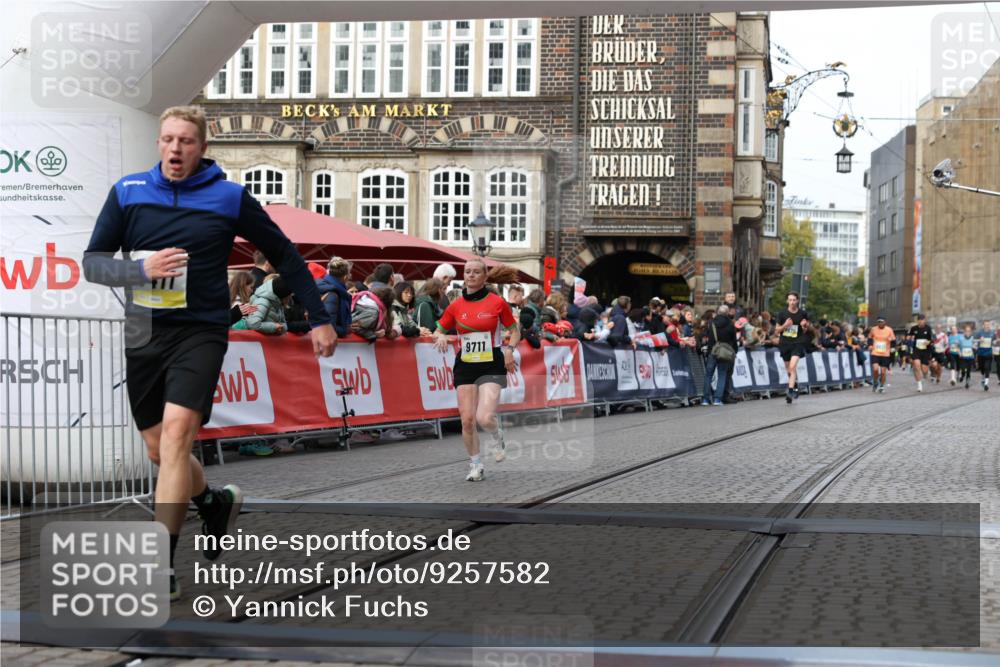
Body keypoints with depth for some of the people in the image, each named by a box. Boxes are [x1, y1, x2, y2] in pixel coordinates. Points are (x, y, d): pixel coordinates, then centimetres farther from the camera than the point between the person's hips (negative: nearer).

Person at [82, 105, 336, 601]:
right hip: (143, 333, 4)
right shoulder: (127, 192, 4)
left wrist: (319, 319, 7)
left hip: (201, 331, -4)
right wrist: (141, 268, -18)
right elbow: (92, 263, 3)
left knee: (176, 432, -21)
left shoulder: (230, 198, -1)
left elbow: (285, 256, 8)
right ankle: (217, 504, 43)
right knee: (158, 448, 12)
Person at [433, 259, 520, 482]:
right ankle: (475, 465, 17)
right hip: (465, 367, 3)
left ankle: (496, 437, 18)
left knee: (485, 418, -19)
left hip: (492, 367, -3)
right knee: (467, 419, -3)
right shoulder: (455, 306, 4)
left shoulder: (497, 302, -2)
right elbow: (437, 332, 13)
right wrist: (441, 337, -10)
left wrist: (509, 349, -10)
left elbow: (514, 331, 8)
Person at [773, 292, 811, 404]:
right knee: (789, 369, 12)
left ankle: (791, 391, -24)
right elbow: (777, 330, 5)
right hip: (785, 344, 3)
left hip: (797, 343, -2)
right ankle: (795, 386, 35)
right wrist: (785, 325, -14)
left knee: (793, 366, -22)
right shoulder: (782, 314, 1)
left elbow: (805, 331, 11)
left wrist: (804, 326, -12)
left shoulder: (803, 314, 0)